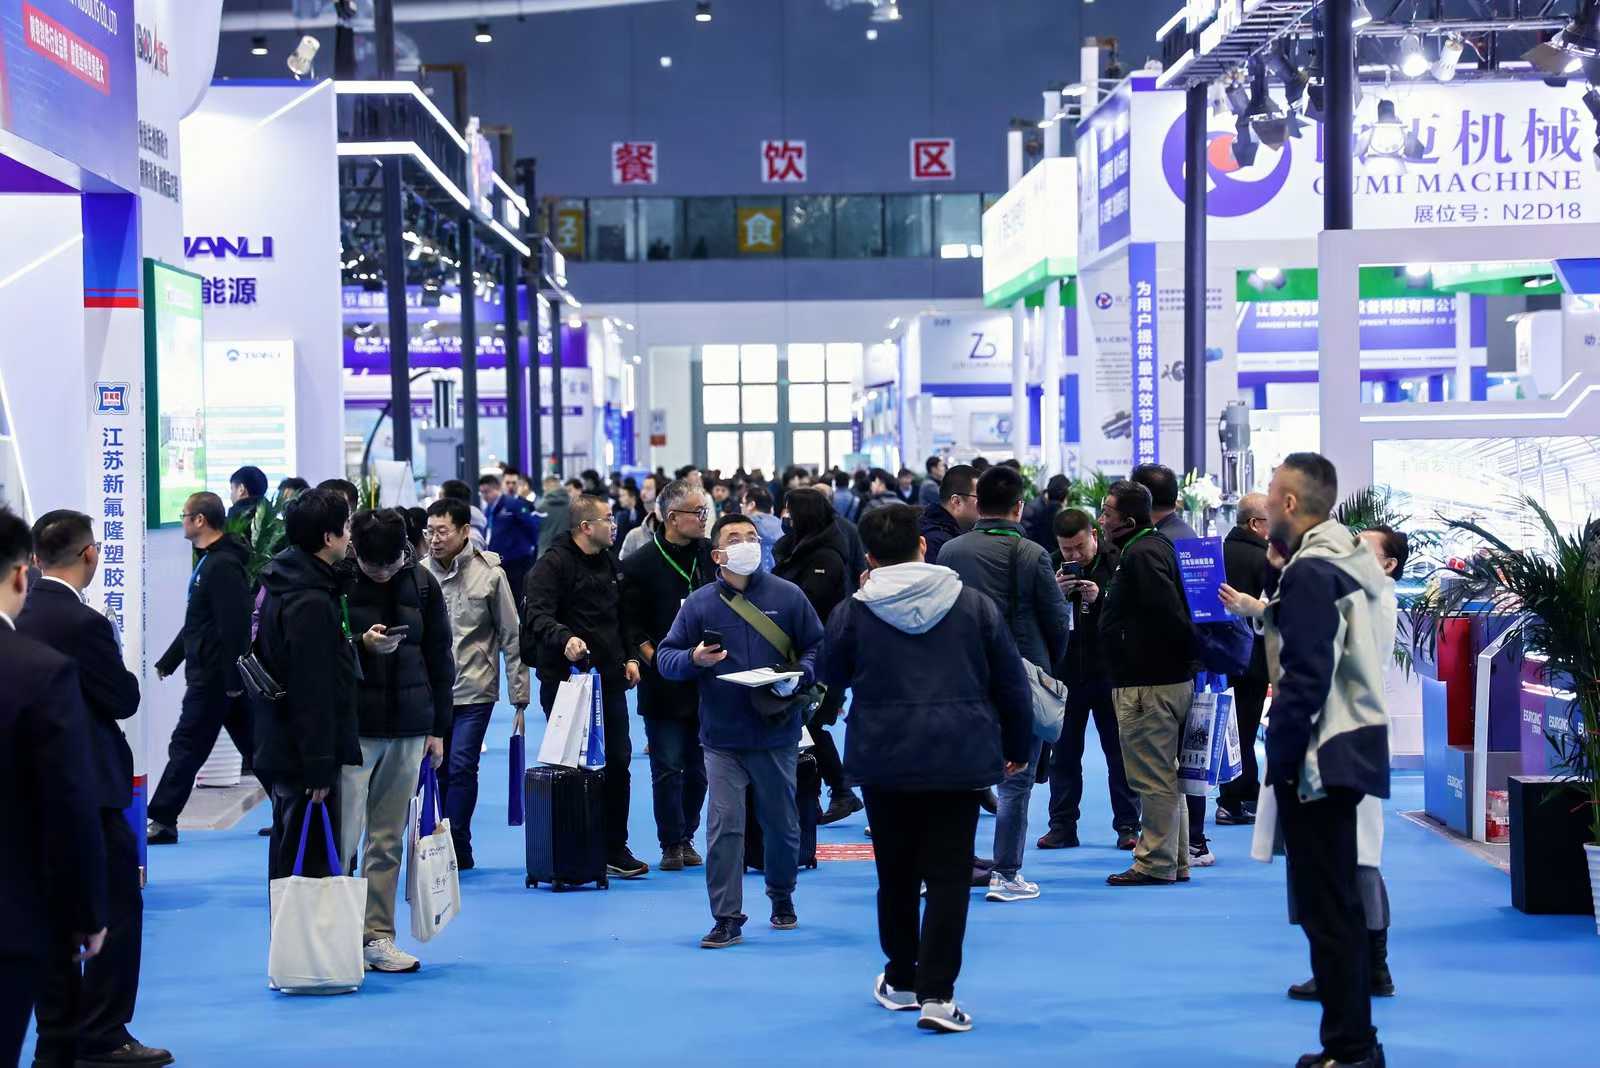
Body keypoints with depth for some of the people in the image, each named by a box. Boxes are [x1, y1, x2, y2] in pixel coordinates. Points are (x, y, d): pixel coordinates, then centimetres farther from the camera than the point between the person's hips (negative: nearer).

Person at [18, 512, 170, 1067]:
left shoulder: (20, 616, 4)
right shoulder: (84, 624, -19)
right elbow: (125, 699, -11)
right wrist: (114, 659, 5)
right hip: (87, 787, -8)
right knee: (117, 907, 2)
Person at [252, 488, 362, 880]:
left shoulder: (283, 587, 11)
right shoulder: (311, 602, -21)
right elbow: (312, 690, -23)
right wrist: (319, 767, -22)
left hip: (279, 744, 10)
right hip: (303, 758, -10)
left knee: (288, 856, 17)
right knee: (309, 862, -4)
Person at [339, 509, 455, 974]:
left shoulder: (422, 583, 4)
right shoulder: (336, 581, -7)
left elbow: (439, 656, 10)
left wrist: (438, 728, 8)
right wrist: (360, 644, -22)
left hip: (408, 727, 4)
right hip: (351, 727, -4)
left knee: (389, 839, 9)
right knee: (343, 835, -5)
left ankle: (378, 937, 16)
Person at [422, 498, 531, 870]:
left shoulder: (489, 573, -5)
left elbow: (511, 636, 0)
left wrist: (520, 695, 0)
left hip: (475, 690, -3)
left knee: (461, 767, -10)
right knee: (442, 770, 7)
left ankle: (455, 849, -3)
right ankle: (456, 853, 17)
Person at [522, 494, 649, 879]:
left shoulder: (609, 564, 16)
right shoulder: (553, 565, -9)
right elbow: (537, 615, -21)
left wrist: (629, 657, 13)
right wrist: (565, 639, -38)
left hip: (609, 679, 7)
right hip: (565, 679, -7)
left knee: (618, 761, 6)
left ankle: (615, 850, 15)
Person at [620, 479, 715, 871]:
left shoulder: (711, 555, 8)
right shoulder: (639, 564, -5)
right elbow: (631, 625, -4)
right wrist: (655, 659, -14)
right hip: (664, 686, -4)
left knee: (698, 768, 8)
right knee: (668, 768, -1)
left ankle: (686, 838, 21)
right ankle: (671, 845, 8)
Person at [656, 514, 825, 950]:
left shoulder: (788, 596, 0)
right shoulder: (699, 603, 0)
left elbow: (817, 648, 5)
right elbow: (666, 657, 3)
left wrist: (798, 677, -14)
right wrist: (693, 659, -18)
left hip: (776, 733, 1)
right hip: (722, 738, -1)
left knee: (782, 823, 14)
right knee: (723, 828, -6)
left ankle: (782, 897, 38)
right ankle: (727, 919, 1)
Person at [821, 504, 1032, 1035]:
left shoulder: (854, 612, -3)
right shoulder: (973, 603, 1)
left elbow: (832, 676, 14)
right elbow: (1011, 682, 6)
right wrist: (1018, 747, 19)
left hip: (884, 758, 0)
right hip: (959, 757, 0)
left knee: (896, 873, 15)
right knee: (948, 875, 0)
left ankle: (901, 981, 28)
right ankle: (937, 994, -8)